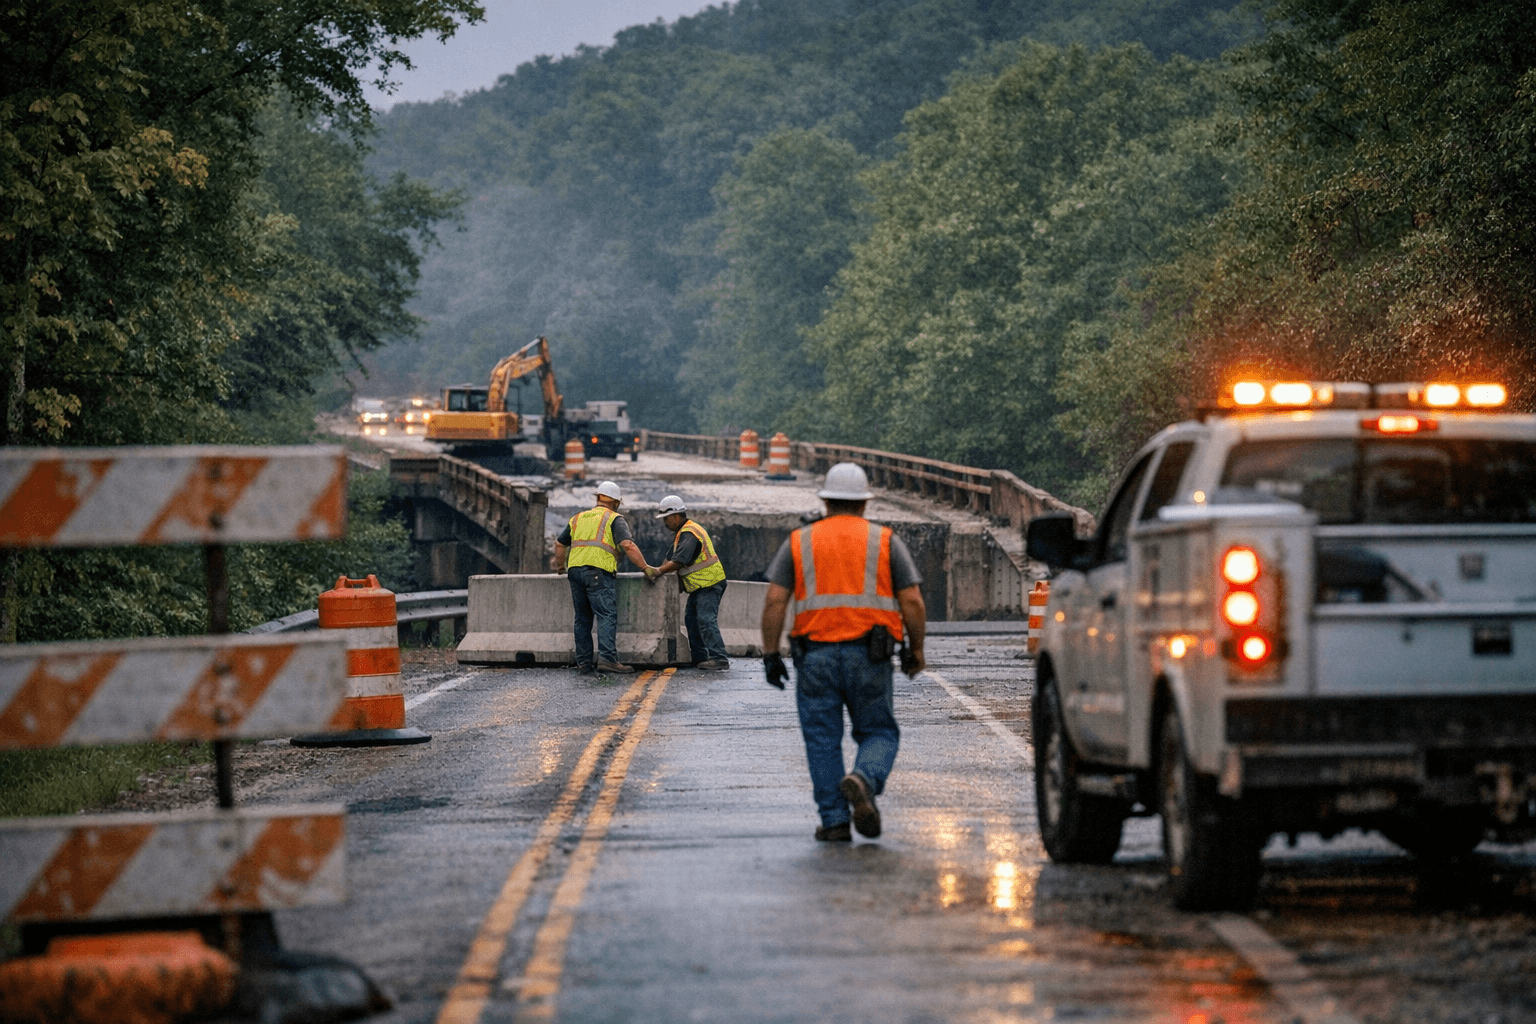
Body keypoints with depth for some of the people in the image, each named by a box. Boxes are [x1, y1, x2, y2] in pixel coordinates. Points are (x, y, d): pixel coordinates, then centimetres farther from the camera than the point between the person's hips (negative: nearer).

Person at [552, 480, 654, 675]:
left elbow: (559, 543, 31)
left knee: (583, 618, 12)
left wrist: (560, 566, 47)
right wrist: (645, 568, -5)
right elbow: (627, 545, -8)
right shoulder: (615, 519, 6)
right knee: (607, 615, -12)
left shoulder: (578, 518, 25)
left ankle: (584, 663, 11)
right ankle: (607, 657, -27)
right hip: (598, 571, -6)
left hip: (575, 570, 6)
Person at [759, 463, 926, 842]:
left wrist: (770, 654, 3)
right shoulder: (885, 541, 6)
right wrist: (915, 650, 12)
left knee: (823, 741, 8)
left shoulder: (799, 542, 8)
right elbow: (913, 603, 0)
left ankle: (834, 821, 3)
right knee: (878, 733, 10)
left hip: (815, 655, 1)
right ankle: (864, 779, -19)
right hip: (869, 657, -1)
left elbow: (774, 601, 0)